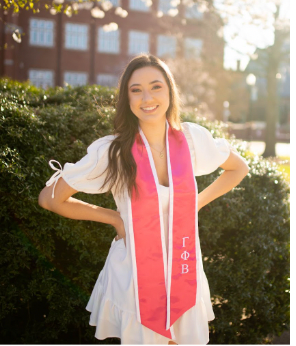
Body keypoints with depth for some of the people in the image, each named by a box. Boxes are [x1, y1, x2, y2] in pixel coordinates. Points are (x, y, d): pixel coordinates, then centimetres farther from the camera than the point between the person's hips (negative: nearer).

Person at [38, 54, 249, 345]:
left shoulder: (192, 138, -7)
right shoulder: (111, 151, -15)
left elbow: (238, 168, 11)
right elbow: (50, 199, -7)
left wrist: (197, 203, 2)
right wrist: (113, 217, -5)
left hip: (184, 273, 3)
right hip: (134, 275, -2)